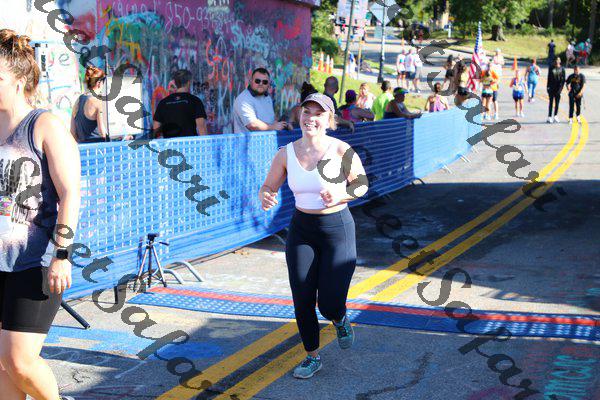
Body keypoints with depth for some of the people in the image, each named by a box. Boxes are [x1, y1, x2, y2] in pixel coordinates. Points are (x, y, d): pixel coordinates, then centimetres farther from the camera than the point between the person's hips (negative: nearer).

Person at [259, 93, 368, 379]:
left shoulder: (342, 151, -13)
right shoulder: (286, 154, -5)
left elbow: (362, 184, -2)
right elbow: (268, 187, 3)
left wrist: (340, 195, -22)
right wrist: (265, 198, -21)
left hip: (337, 229, -3)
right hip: (301, 229, 3)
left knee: (329, 305, -6)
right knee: (302, 302, 4)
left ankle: (340, 320, 34)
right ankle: (312, 356, 29)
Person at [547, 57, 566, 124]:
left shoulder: (562, 69, 2)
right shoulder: (551, 68, 5)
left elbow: (563, 79, 0)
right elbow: (549, 78, 8)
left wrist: (561, 87, -9)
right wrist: (547, 87, 2)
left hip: (558, 88, 0)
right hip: (551, 87, 0)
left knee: (557, 102, 6)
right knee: (551, 102, -1)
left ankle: (555, 116, 16)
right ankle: (549, 117, -3)